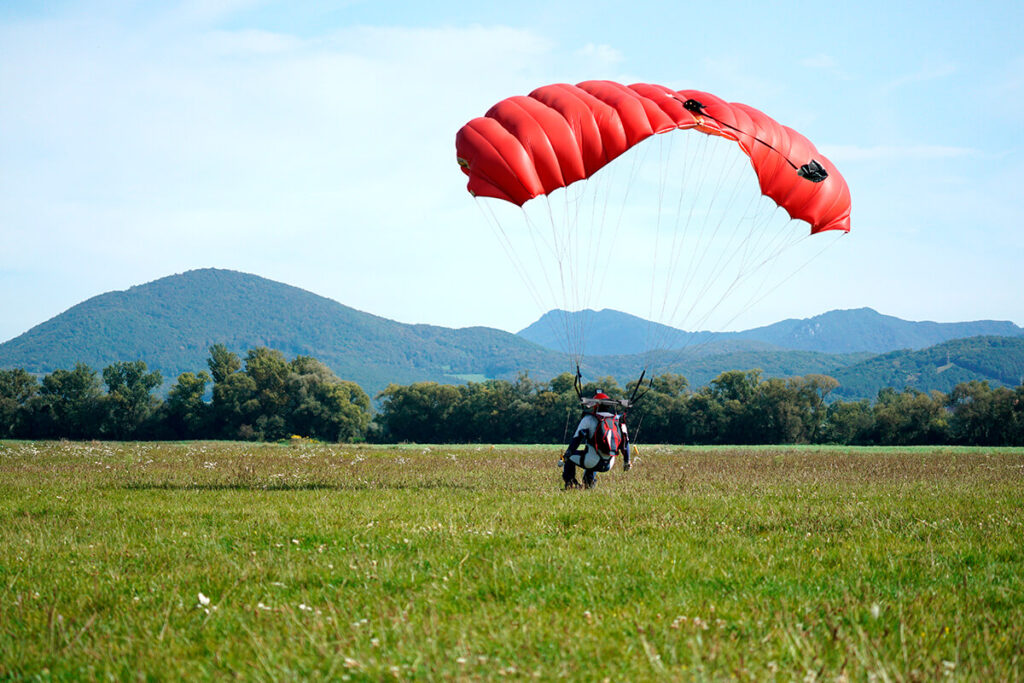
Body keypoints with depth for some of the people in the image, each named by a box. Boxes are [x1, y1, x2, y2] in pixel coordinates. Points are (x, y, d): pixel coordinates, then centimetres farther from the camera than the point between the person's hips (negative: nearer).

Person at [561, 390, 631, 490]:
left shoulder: (589, 419, -2)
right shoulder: (619, 420, 9)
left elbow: (576, 439, -5)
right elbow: (625, 442, 16)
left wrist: (566, 455, 1)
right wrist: (626, 461, 28)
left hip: (592, 462, -5)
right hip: (608, 466, 5)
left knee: (568, 456, 19)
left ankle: (569, 481, 8)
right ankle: (589, 481, 25)